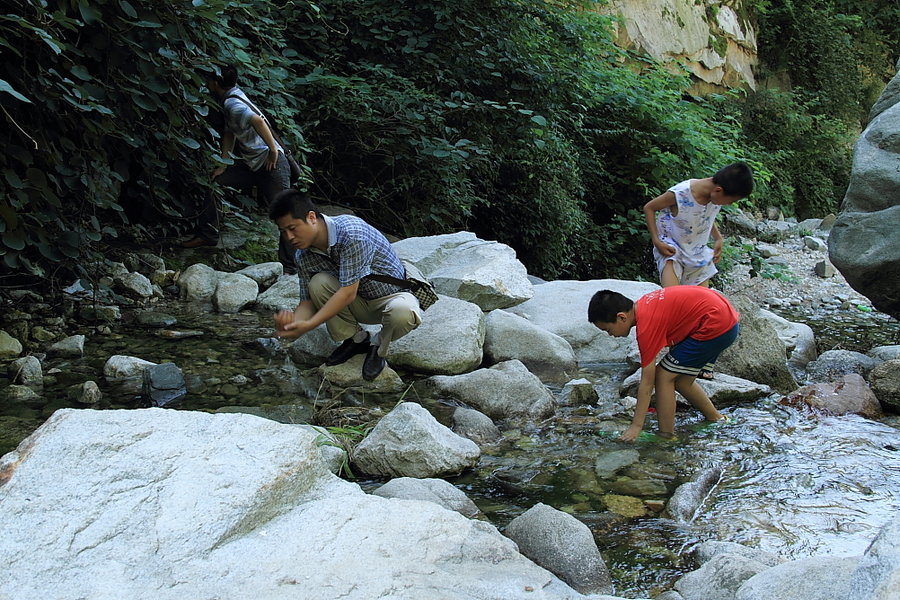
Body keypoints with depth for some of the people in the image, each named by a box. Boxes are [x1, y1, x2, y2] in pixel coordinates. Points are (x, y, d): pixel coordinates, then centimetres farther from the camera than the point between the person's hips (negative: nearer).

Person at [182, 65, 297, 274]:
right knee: (213, 181, 12)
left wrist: (273, 150, -27)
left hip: (272, 165, -11)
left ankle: (290, 267, -8)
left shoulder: (232, 104, -18)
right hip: (251, 164, 11)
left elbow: (258, 121, -35)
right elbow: (229, 134, 19)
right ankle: (208, 234, 21)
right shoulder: (230, 99, 12)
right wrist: (223, 166, 15)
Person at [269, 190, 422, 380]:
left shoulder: (351, 231, -30)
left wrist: (308, 325, -34)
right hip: (359, 304, 5)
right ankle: (355, 339, 0)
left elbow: (348, 292, -32)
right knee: (318, 283, -22)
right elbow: (308, 300, -5)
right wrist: (293, 322, -29)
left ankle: (378, 347, -4)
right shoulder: (304, 256, -7)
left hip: (394, 295, -5)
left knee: (403, 312, -40)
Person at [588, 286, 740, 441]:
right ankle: (716, 420, 34)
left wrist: (636, 426, -11)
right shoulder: (642, 305, 6)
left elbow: (647, 382, -15)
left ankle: (666, 437, 0)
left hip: (715, 326, -9)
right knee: (681, 380, 18)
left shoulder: (647, 325, -18)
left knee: (663, 376, -4)